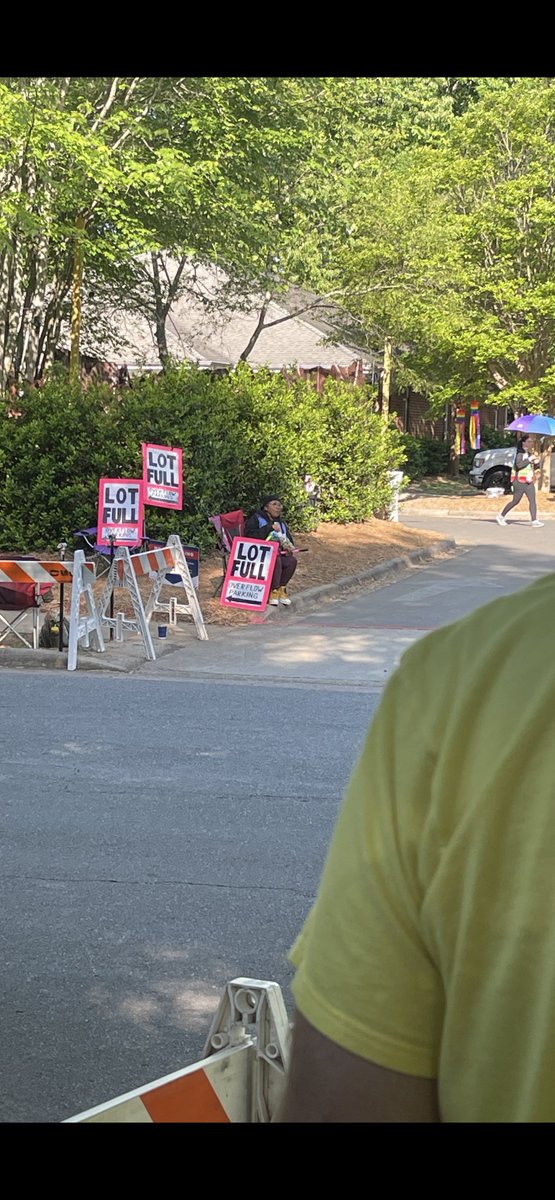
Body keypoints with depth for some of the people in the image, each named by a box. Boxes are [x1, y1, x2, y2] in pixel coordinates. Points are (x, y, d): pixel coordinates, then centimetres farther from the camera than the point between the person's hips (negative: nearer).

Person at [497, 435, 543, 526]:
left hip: (529, 481, 7)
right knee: (515, 501, 1)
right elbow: (519, 465, -26)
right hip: (520, 481, -7)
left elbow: (534, 466, 21)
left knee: (532, 500, -4)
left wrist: (536, 462, -1)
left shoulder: (529, 453, 13)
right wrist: (530, 459, -25)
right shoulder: (520, 453, -11)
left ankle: (534, 520, -8)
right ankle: (501, 516, 16)